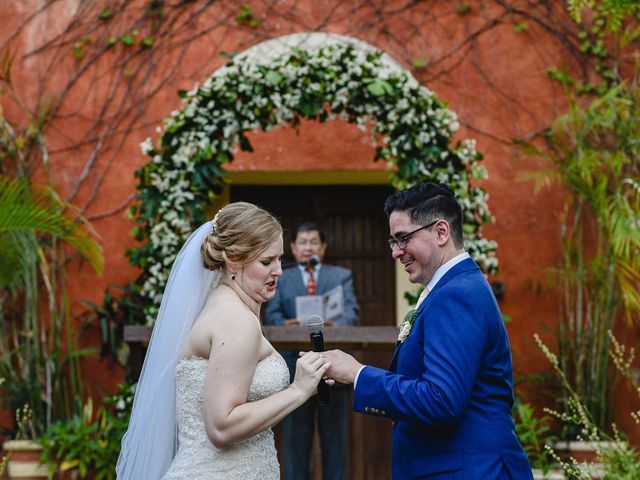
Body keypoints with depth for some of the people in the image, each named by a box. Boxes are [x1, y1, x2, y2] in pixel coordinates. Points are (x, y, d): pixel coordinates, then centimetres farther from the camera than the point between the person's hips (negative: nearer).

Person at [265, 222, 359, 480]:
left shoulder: (341, 276, 14)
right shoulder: (281, 279, 15)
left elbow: (351, 310, -1)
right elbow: (271, 314, 3)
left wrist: (337, 324, -24)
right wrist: (285, 324, -21)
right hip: (295, 363, 0)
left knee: (334, 432, 4)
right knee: (296, 432, 3)